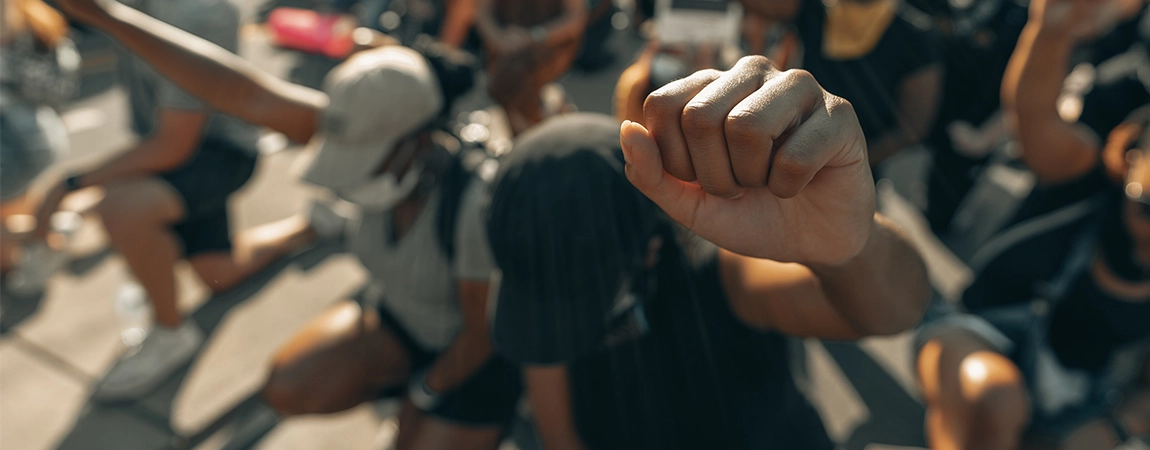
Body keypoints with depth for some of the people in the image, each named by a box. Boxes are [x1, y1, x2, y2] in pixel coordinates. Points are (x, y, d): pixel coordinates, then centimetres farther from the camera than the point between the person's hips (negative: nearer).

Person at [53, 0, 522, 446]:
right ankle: (404, 378, 14)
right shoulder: (377, 127, -23)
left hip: (477, 354, -4)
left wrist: (425, 398, -9)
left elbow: (485, 331, -25)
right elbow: (245, 94, -26)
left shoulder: (476, 206, -39)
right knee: (287, 389, -10)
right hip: (397, 318, 5)